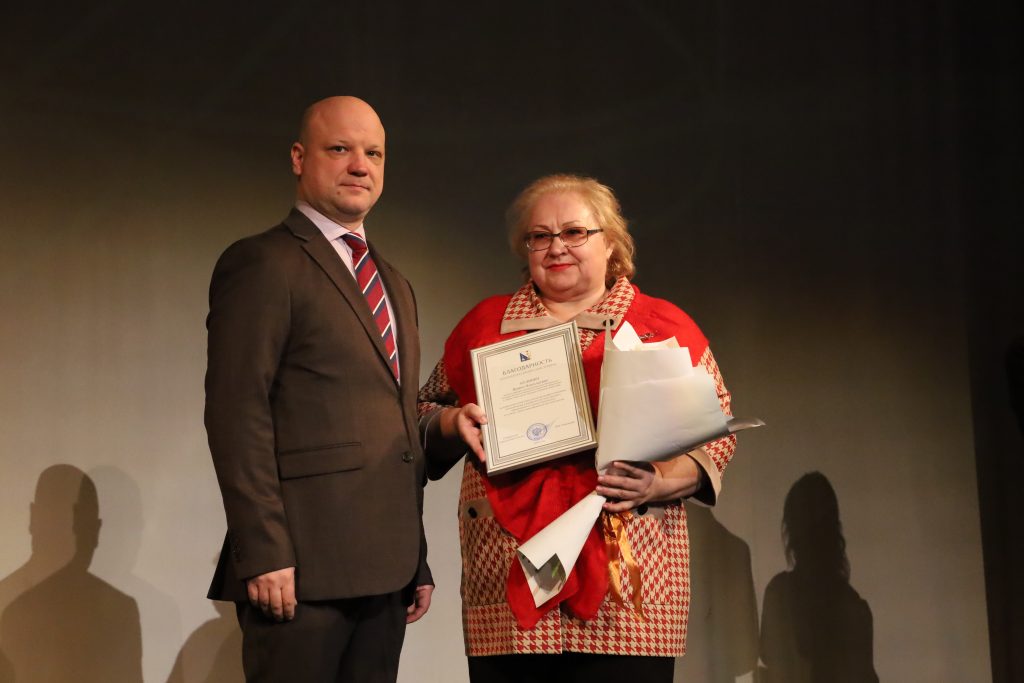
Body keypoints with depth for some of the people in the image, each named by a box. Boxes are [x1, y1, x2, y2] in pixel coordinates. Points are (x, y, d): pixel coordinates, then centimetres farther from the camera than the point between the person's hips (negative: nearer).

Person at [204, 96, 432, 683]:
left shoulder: (394, 284, 21)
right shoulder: (261, 264, -4)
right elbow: (236, 414, -13)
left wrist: (417, 559, 17)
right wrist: (264, 554, -19)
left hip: (385, 568, 7)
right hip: (303, 567, -7)